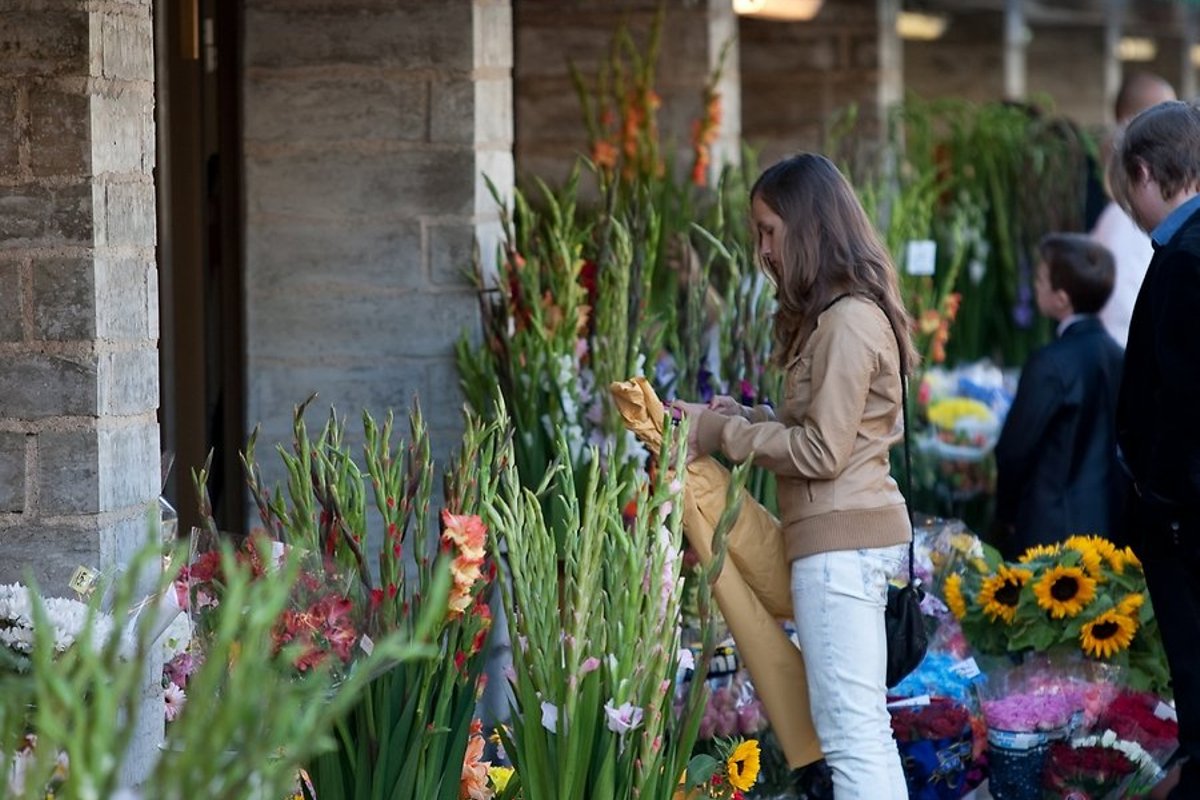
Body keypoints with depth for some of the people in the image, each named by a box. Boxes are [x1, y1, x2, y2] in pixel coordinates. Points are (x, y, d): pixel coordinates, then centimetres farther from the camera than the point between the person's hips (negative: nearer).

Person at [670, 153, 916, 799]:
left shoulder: (847, 321, -14)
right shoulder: (847, 313, 16)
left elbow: (822, 451, -16)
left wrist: (720, 433, -9)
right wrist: (743, 418, 6)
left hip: (841, 542, -10)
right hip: (850, 534, 10)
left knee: (850, 731, -10)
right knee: (867, 729, 11)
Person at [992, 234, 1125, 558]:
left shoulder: (1052, 364, -16)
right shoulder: (1117, 356, 7)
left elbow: (1015, 449, -11)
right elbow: (1121, 445, 12)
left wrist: (1006, 512, 4)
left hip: (1051, 531, -7)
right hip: (1109, 524, 7)